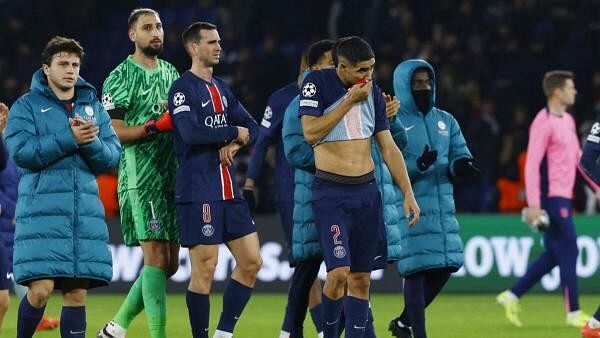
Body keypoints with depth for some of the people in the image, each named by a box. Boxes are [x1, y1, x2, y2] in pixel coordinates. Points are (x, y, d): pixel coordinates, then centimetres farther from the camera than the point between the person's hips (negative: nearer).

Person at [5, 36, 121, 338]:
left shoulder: (93, 108, 15)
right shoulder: (26, 106, 3)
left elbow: (112, 156, 8)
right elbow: (21, 152, -12)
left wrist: (89, 142, -12)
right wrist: (69, 139, -16)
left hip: (86, 213, 4)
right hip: (42, 212, -4)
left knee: (77, 293, 1)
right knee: (40, 289, -12)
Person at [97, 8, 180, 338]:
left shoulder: (171, 73, 17)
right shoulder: (120, 78, -4)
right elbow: (114, 133, -10)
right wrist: (156, 126, -20)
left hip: (172, 175, 7)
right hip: (140, 177, -7)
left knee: (170, 264, 7)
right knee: (156, 258, -13)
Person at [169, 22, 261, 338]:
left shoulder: (221, 88, 17)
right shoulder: (183, 89, -7)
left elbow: (251, 127, 15)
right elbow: (191, 132, -22)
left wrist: (233, 144, -7)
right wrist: (234, 132, -10)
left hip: (228, 190, 8)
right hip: (197, 191, -8)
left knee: (251, 262, 6)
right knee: (204, 270, -7)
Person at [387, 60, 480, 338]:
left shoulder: (446, 121, 14)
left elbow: (460, 155, 12)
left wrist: (461, 166, -12)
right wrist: (418, 166, -27)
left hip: (443, 208, 6)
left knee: (444, 268, 5)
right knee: (417, 269, -8)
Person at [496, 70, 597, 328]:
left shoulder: (568, 120, 15)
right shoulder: (544, 123, -14)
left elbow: (577, 156, 23)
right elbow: (532, 164, -19)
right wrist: (534, 204, -24)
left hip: (563, 197, 10)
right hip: (552, 197, -10)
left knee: (554, 254, 11)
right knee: (569, 250, -6)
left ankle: (512, 296, 16)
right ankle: (573, 313, 0)